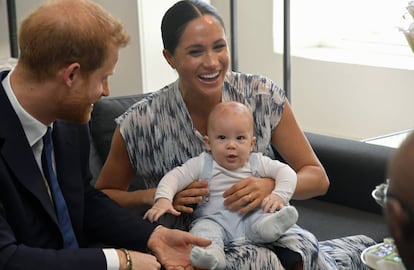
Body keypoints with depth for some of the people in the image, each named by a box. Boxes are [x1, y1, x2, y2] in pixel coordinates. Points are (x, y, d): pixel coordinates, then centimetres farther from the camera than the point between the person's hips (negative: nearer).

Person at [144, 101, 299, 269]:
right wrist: (163, 199, -22)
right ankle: (211, 253, -58)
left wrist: (279, 195, -14)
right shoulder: (202, 164, 5)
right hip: (213, 219, -2)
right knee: (203, 228, -34)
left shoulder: (257, 163, 9)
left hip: (250, 217, 2)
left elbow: (286, 172, 6)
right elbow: (174, 177, -2)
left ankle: (272, 224, -56)